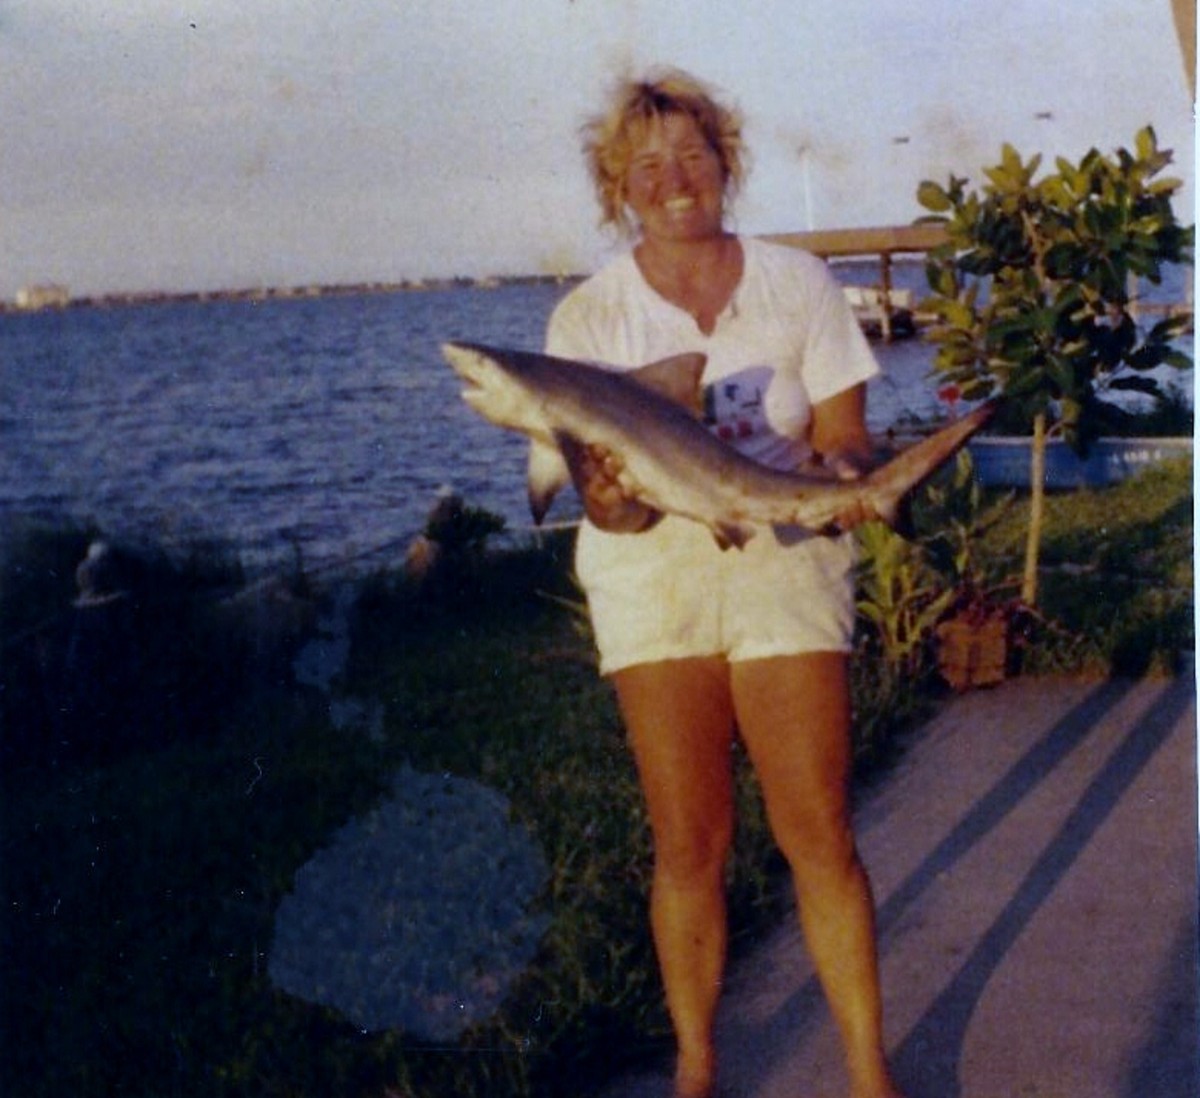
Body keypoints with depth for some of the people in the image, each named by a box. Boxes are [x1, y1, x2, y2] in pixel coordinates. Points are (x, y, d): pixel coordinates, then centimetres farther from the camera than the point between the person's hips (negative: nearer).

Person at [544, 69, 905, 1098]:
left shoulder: (798, 283, 2)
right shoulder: (589, 316, 0)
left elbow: (844, 435, 1)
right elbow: (599, 488, -6)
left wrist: (845, 482, -22)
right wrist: (612, 499, -30)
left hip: (786, 565, 0)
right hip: (656, 578, 0)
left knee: (822, 835, -4)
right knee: (689, 842, 2)